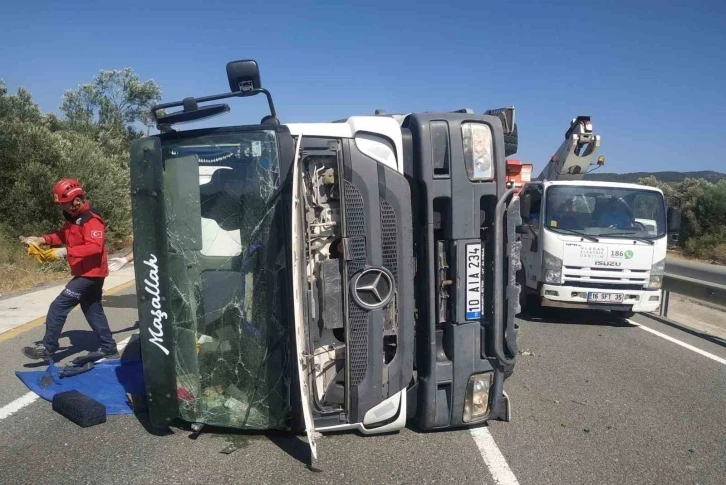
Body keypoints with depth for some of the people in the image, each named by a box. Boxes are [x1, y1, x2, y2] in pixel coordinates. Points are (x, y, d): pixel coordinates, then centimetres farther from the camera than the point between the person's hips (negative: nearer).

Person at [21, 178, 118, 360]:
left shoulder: (92, 220, -19)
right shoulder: (74, 219, 13)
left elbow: (95, 247, -30)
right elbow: (62, 236, 20)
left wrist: (66, 252, -31)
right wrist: (42, 239, 2)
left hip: (90, 274, -10)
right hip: (86, 274, 10)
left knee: (58, 308, -7)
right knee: (94, 313, 14)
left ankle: (47, 348, 3)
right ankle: (109, 350, 21)